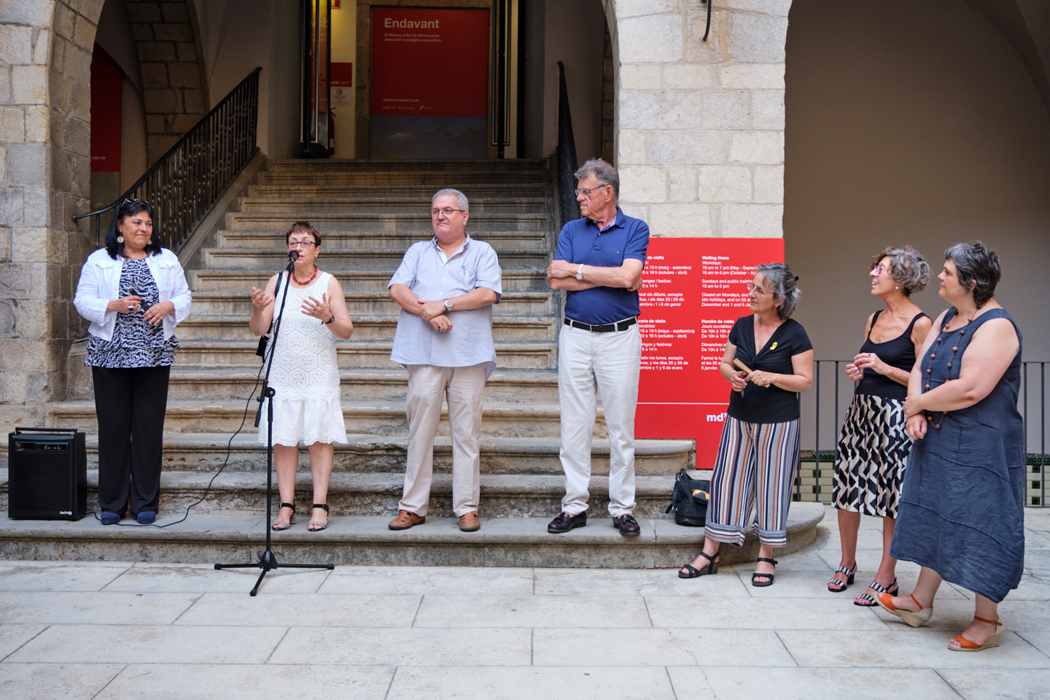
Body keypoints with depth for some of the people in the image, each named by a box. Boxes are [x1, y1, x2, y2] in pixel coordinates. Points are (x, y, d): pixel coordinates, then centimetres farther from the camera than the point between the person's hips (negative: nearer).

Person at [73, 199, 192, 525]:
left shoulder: (166, 260, 14)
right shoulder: (99, 260, 7)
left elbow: (184, 297, 12)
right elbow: (83, 300, 2)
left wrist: (168, 306, -9)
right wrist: (113, 305, -15)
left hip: (154, 355, 1)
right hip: (110, 354, -1)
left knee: (150, 428, 2)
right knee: (113, 427, 1)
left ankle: (146, 503, 11)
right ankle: (111, 503, 11)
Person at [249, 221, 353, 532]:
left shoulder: (329, 283, 2)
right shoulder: (276, 282, 7)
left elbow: (347, 331, -2)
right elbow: (259, 330, 3)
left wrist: (327, 317, -21)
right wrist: (257, 310, -18)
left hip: (319, 375, -1)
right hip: (282, 374, 2)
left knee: (320, 438, -2)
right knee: (282, 439, 0)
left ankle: (319, 506, 4)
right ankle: (286, 505, 8)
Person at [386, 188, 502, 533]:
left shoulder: (482, 252, 12)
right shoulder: (418, 252, 20)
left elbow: (488, 294, -4)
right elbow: (397, 289, 6)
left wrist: (444, 304, -9)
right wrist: (426, 312, -10)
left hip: (468, 355, -2)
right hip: (423, 353, 2)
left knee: (466, 432, 0)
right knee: (420, 430, 1)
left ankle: (467, 507, 6)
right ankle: (412, 507, 8)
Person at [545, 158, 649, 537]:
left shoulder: (635, 229, 2)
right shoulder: (571, 230, 10)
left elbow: (627, 276, -15)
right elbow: (557, 281, -4)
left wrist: (576, 270, -8)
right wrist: (611, 278, -9)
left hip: (620, 336, -3)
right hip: (575, 335, 3)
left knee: (621, 427, 2)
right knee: (574, 424, 5)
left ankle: (622, 508, 12)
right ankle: (574, 505, 13)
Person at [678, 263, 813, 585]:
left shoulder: (795, 334, -8)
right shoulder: (742, 326, 5)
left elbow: (805, 381, -7)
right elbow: (725, 363, 14)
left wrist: (771, 377, -21)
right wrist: (732, 376, -8)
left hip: (778, 422, -4)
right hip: (740, 418, 4)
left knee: (771, 486, 4)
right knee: (726, 481, 5)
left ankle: (766, 556, 18)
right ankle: (709, 553, 13)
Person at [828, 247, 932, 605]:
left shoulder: (920, 324, -9)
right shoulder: (874, 319, 13)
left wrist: (883, 368, -19)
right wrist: (858, 372, 2)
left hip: (896, 416, -7)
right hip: (861, 410, 7)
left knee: (891, 496, -1)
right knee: (847, 487, 9)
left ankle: (886, 577, 10)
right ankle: (847, 563, 25)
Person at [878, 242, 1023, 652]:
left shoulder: (995, 326, -19)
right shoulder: (947, 318, 10)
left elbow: (970, 389, -27)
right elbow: (920, 368, 8)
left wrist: (919, 403, -14)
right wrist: (916, 413, -10)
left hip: (980, 447, -9)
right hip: (937, 440, 9)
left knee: (978, 527, -1)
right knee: (933, 518, 16)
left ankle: (987, 621, 12)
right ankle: (921, 602, 29)